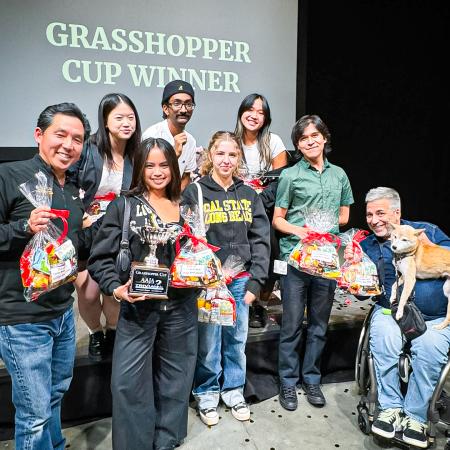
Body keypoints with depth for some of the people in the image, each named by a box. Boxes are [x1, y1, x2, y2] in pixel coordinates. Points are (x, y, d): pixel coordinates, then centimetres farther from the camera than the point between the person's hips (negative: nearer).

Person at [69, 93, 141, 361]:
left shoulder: (136, 156, 0)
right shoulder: (87, 150, -10)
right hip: (85, 233, -1)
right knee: (88, 293, -1)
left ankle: (112, 332, 31)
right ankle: (96, 334, 31)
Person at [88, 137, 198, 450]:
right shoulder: (123, 206, -3)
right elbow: (100, 258, -6)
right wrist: (116, 288, -20)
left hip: (182, 306, 4)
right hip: (138, 306, -3)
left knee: (174, 376, 16)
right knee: (129, 381, 0)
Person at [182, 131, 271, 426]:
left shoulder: (249, 195, 8)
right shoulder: (194, 192, -2)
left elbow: (261, 239, 5)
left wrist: (255, 281, -2)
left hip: (241, 279, 3)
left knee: (237, 339, 13)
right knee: (209, 342, 5)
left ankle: (234, 390, 34)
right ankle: (207, 393, 28)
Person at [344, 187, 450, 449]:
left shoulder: (427, 231, 6)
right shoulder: (367, 246, 10)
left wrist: (426, 244, -15)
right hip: (391, 312, 1)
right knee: (383, 336, -30)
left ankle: (415, 416, -8)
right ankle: (391, 407, -11)